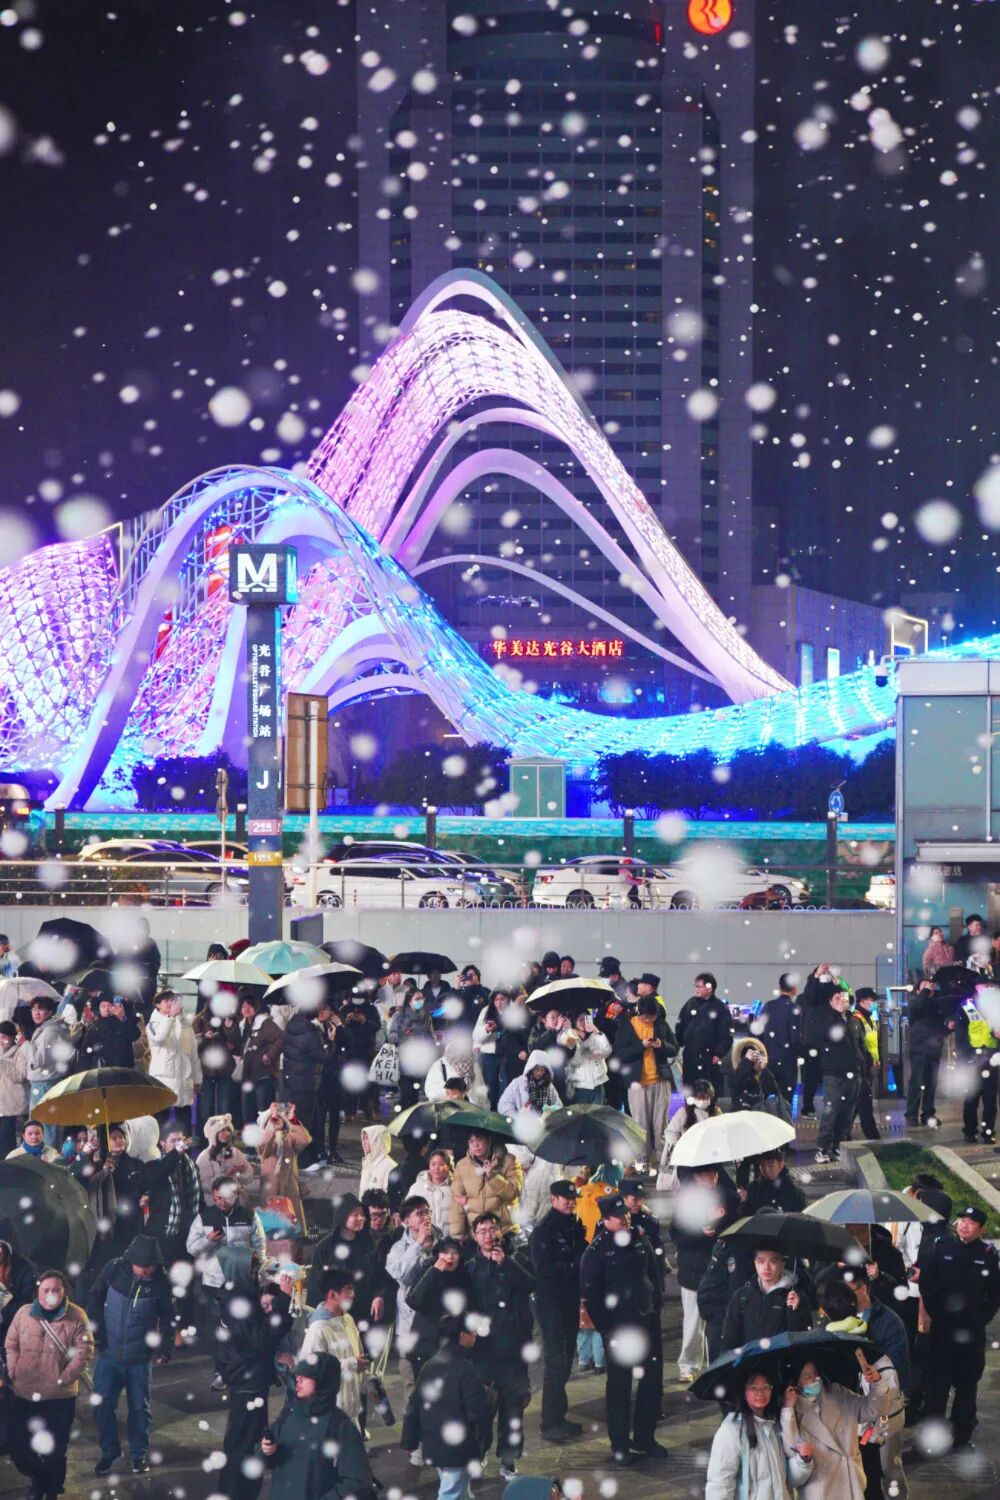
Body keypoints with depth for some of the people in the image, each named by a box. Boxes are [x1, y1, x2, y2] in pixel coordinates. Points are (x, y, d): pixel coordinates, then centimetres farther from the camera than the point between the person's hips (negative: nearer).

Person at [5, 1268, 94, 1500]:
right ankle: (38, 1478, 36)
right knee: (18, 1449, 6)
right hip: (24, 1395, 3)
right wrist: (13, 1374, -2)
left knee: (54, 1452, 6)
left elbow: (84, 1353, -9)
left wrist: (63, 1379, -15)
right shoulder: (24, 1313, 2)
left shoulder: (76, 1317, -8)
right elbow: (11, 1345, 9)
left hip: (60, 1397, -3)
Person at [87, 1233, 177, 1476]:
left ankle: (139, 1454, 24)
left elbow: (167, 1317, 0)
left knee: (139, 1406, 8)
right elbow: (94, 1301, -1)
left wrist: (164, 1349, -7)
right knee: (103, 1404, 2)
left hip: (140, 1356, -1)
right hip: (109, 1353, 1)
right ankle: (109, 1452, 20)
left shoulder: (160, 1282, -11)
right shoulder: (114, 1269, -11)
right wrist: (97, 1334, -5)